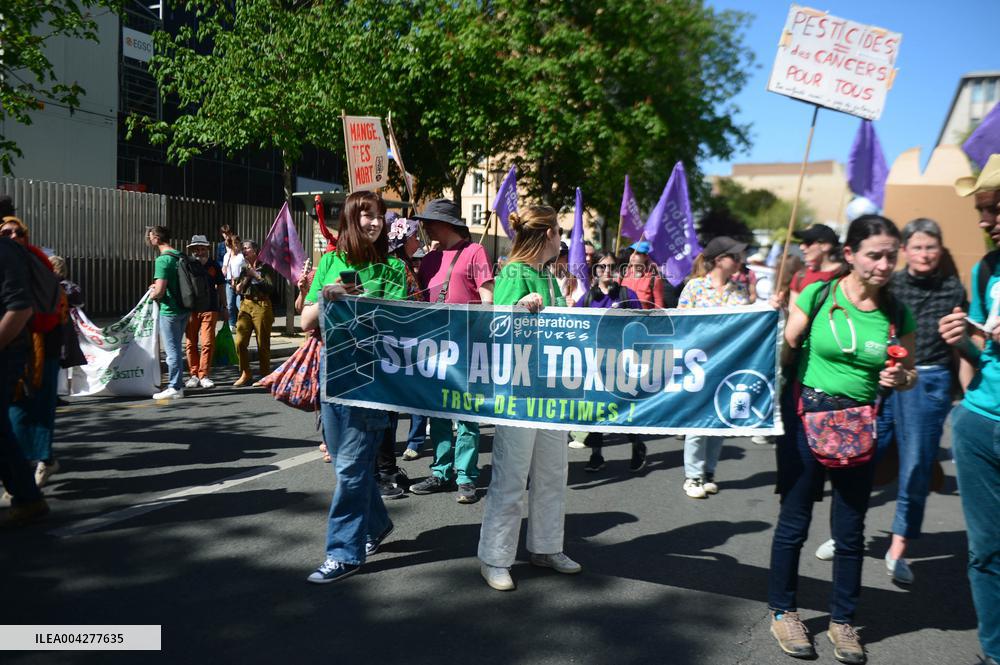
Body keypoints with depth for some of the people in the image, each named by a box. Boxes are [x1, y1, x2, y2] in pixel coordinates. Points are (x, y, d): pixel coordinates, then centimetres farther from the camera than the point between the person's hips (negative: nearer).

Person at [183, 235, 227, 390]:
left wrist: (223, 307, 13)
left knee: (208, 343, -5)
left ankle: (204, 375, 3)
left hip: (210, 309, 0)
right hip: (190, 309, 0)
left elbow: (221, 286, 14)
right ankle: (194, 374, 15)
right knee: (191, 344, 5)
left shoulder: (214, 266, 7)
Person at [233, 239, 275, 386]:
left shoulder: (265, 267, 1)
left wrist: (255, 275, -13)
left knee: (263, 344, -1)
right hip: (245, 305, 5)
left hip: (261, 306, -4)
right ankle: (245, 374, 10)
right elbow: (238, 290, 12)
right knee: (240, 342, -4)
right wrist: (246, 278, -4)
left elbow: (270, 288, -11)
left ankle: (265, 376, 9)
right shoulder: (243, 268, 15)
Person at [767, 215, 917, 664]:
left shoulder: (897, 314, 2)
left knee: (850, 530, 10)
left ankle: (842, 620, 29)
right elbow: (784, 350, -3)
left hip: (860, 427, 3)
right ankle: (782, 612, 26)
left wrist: (900, 379, -10)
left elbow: (910, 375, 12)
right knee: (794, 521, 8)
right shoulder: (818, 295, -7)